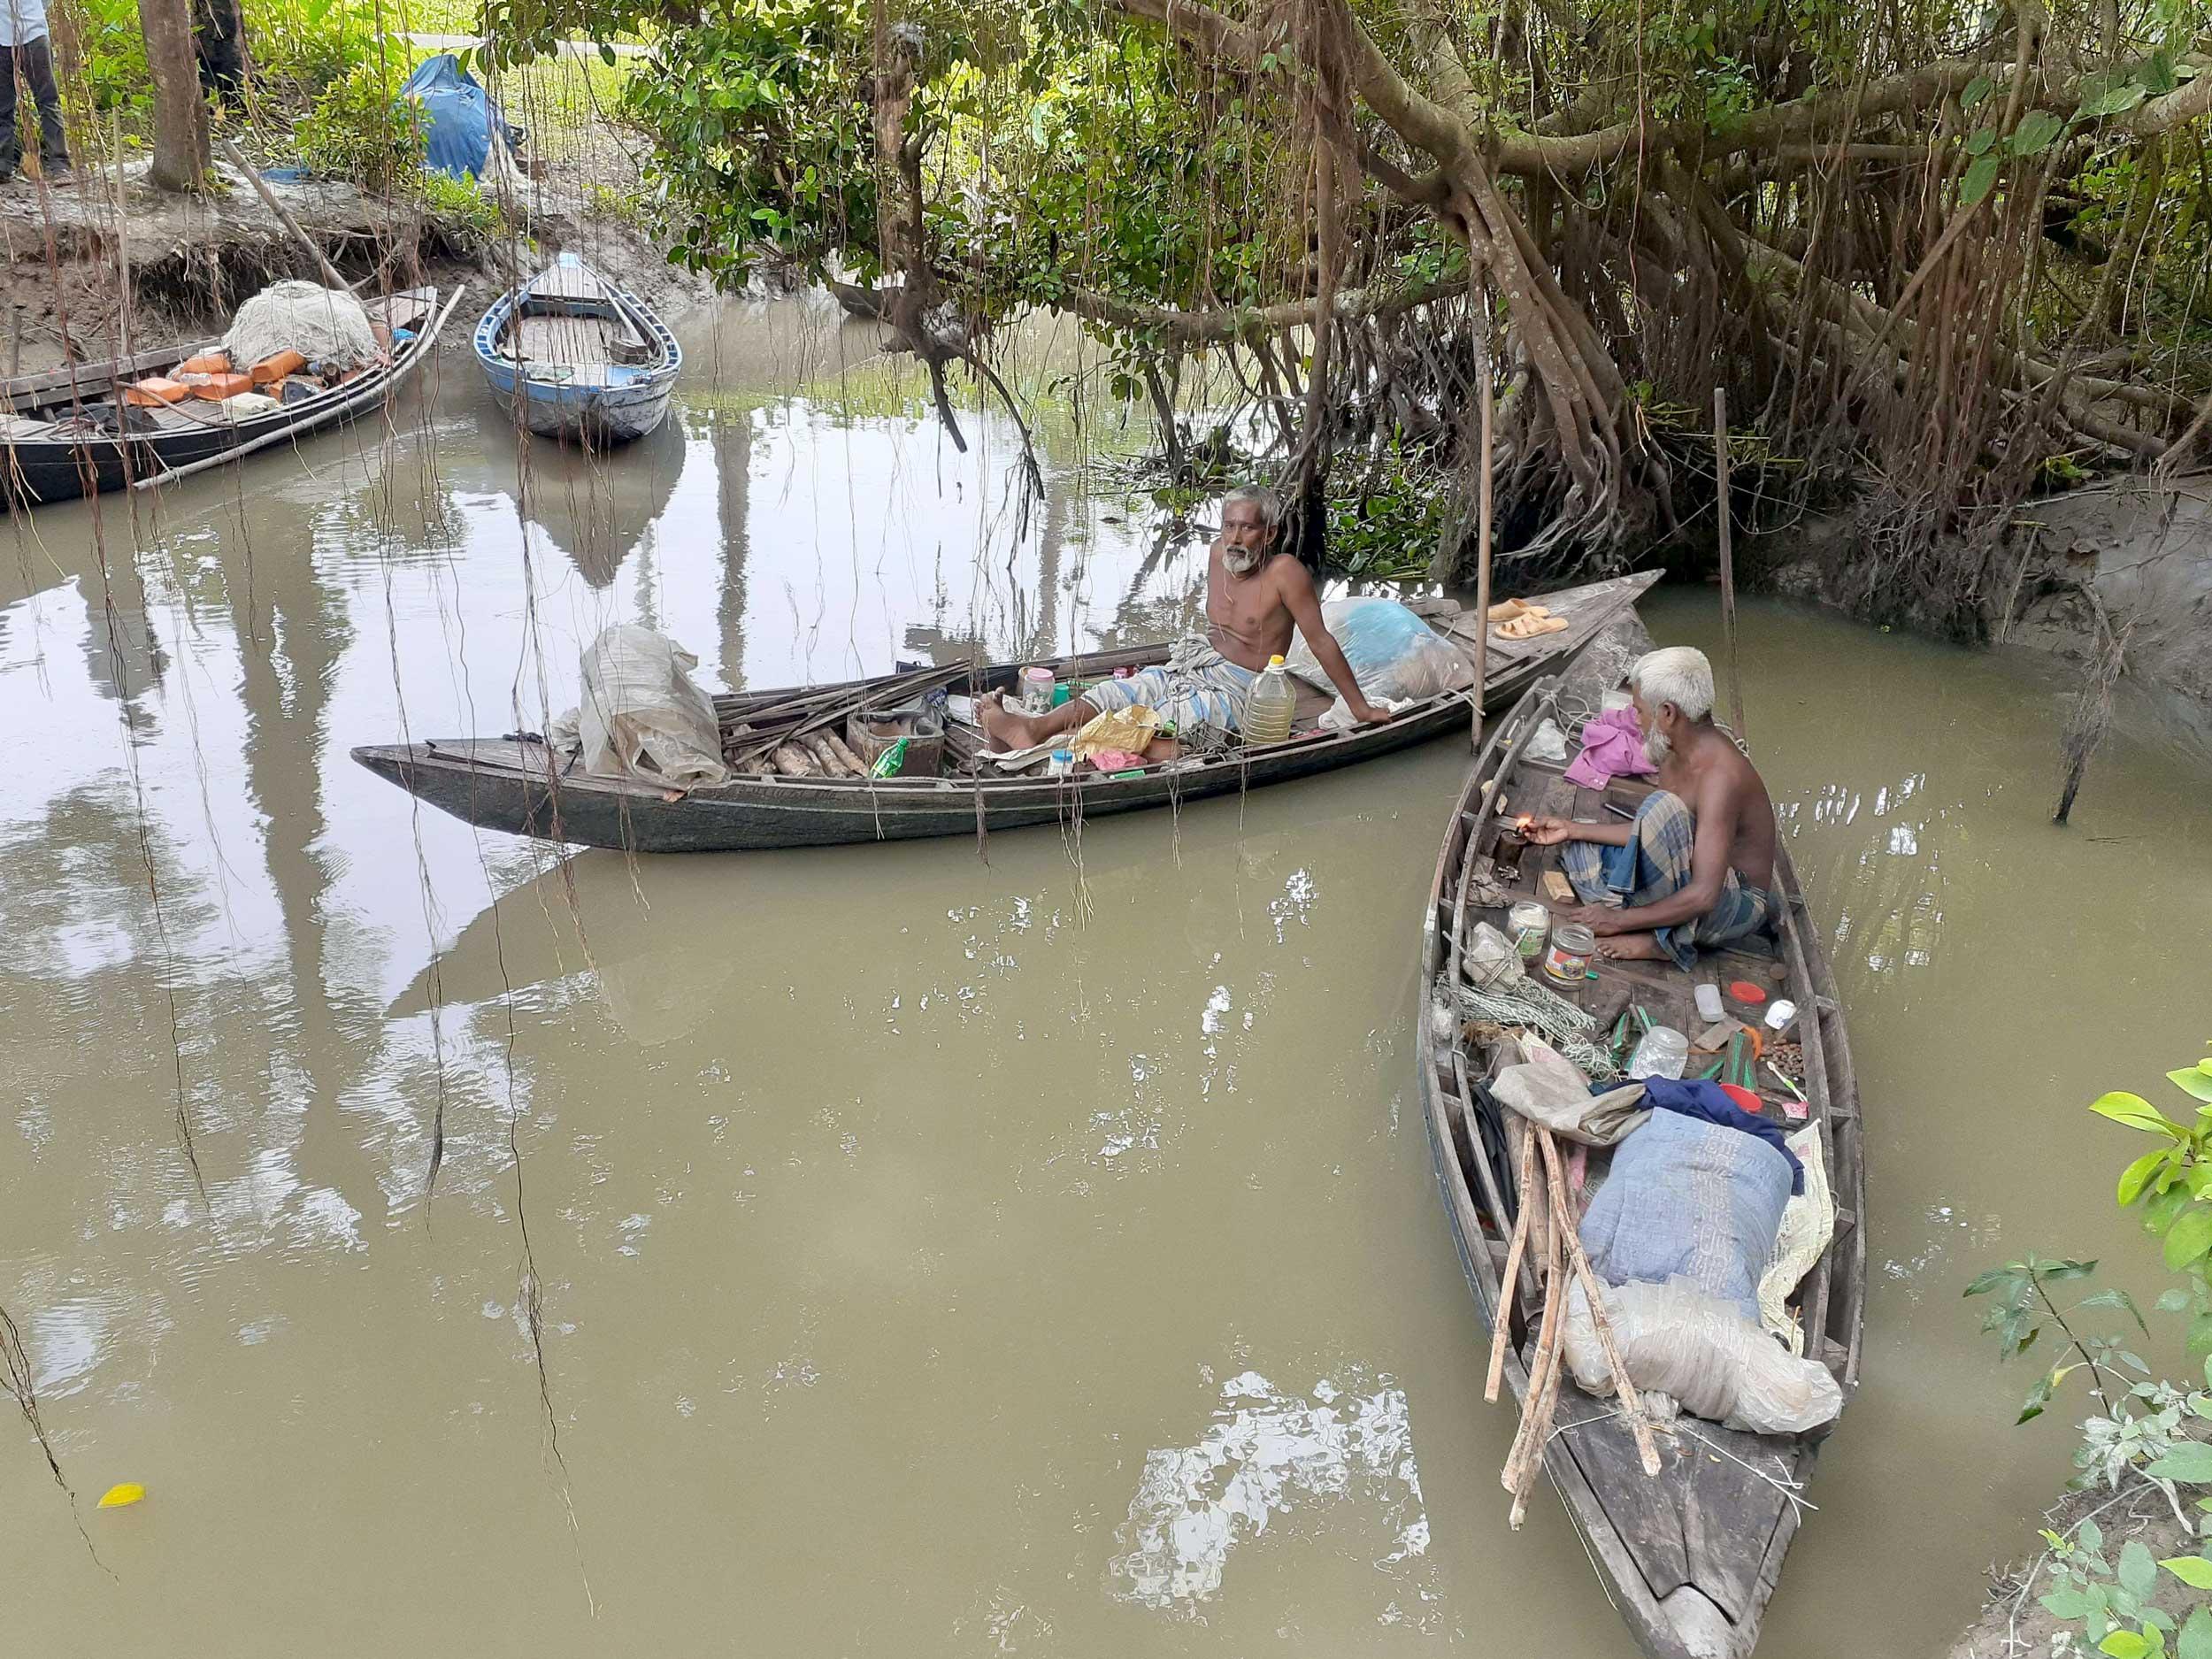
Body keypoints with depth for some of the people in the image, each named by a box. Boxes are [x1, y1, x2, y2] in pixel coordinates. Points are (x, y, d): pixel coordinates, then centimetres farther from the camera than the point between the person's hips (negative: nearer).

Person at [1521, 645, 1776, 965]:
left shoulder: (1719, 774, -29)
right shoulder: (1678, 754, 0)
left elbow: (1703, 896, -34)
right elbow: (1647, 834, 12)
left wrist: (1618, 920, -26)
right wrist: (1573, 830, 11)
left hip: (1739, 905, -10)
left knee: (1661, 806, -32)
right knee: (1580, 851, 9)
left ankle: (1661, 939, -20)